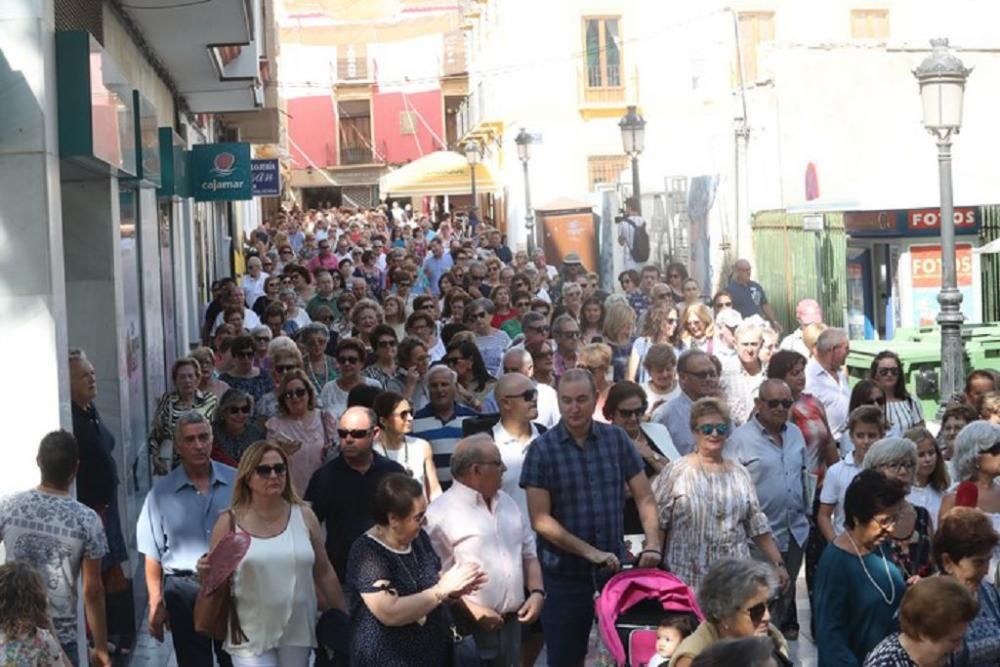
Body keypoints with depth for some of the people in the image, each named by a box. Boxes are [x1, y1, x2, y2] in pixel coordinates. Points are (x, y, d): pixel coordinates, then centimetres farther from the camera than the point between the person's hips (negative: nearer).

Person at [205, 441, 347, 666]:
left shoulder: (303, 516, 4)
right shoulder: (230, 522, -2)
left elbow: (324, 572, 10)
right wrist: (206, 573, -19)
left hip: (297, 632, 3)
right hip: (250, 635, -2)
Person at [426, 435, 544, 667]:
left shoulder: (508, 504, 14)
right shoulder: (442, 513, -12)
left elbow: (528, 554, 20)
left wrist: (537, 592, 4)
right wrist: (472, 610, -18)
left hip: (511, 624, 7)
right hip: (468, 630, -7)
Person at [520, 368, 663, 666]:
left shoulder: (616, 439, 2)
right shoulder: (542, 449, -7)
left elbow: (644, 498, 3)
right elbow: (541, 519, -10)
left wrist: (652, 545, -12)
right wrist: (591, 552, -17)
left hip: (615, 571, 2)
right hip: (564, 575, -2)